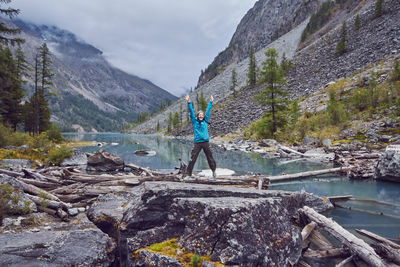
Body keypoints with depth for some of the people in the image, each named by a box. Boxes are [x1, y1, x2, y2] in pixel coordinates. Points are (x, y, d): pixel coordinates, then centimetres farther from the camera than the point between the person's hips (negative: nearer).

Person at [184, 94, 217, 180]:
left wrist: (211, 102, 21)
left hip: (205, 142, 2)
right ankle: (188, 174, -1)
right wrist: (189, 102, -1)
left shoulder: (205, 121, 12)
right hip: (197, 143, -2)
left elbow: (208, 111, 16)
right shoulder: (194, 121, 8)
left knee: (210, 158, 9)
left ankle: (213, 170, 31)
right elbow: (191, 112, 3)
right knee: (192, 159, -6)